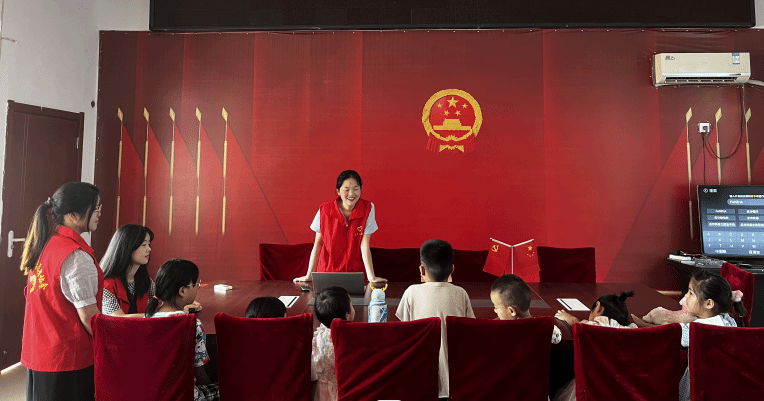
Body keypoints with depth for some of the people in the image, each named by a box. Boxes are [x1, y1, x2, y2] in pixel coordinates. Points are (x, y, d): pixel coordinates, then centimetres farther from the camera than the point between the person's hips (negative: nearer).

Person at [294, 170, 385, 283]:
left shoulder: (368, 209, -9)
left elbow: (365, 245, -10)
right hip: (328, 271, 0)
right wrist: (309, 275, -7)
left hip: (356, 272, 0)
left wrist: (371, 277, -16)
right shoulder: (324, 210, -9)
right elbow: (318, 244, -4)